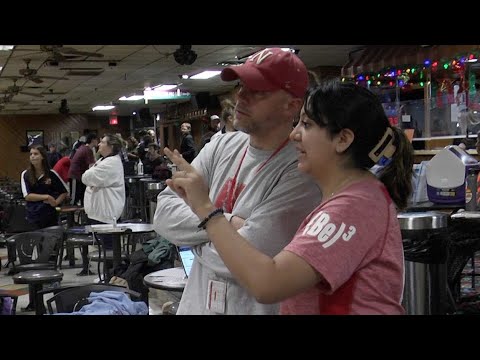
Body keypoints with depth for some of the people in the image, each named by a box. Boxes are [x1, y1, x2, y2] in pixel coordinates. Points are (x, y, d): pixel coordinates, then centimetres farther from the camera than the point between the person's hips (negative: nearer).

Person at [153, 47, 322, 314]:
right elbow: (164, 214, -5)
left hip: (254, 308, -6)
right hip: (196, 303, 6)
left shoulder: (300, 172, -20)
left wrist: (198, 243, -8)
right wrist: (227, 223, -18)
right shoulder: (221, 147, 0)